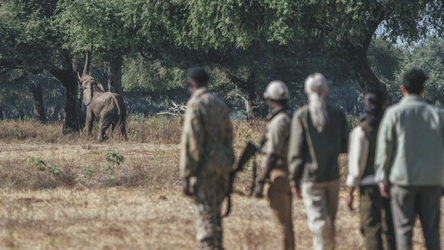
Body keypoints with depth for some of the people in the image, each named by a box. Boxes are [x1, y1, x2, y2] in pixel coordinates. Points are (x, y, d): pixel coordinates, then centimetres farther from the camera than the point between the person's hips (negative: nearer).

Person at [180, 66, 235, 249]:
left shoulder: (195, 106, -11)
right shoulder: (220, 104, 13)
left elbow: (190, 143, -15)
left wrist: (186, 176, -13)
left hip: (206, 167, -8)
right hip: (223, 166, 8)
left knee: (205, 215, -6)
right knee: (215, 214, 17)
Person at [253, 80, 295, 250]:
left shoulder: (278, 122, -17)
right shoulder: (292, 118, 13)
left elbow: (273, 155, -21)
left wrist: (261, 181, -20)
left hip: (278, 177, -10)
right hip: (289, 176, 10)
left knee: (282, 224, -7)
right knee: (287, 224, 15)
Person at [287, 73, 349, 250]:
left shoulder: (301, 116, -7)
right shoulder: (337, 115, 2)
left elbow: (296, 151, -8)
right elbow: (346, 146, 7)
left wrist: (294, 180, -3)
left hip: (311, 177, -4)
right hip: (333, 176, 4)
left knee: (317, 221, -7)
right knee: (330, 221, 16)